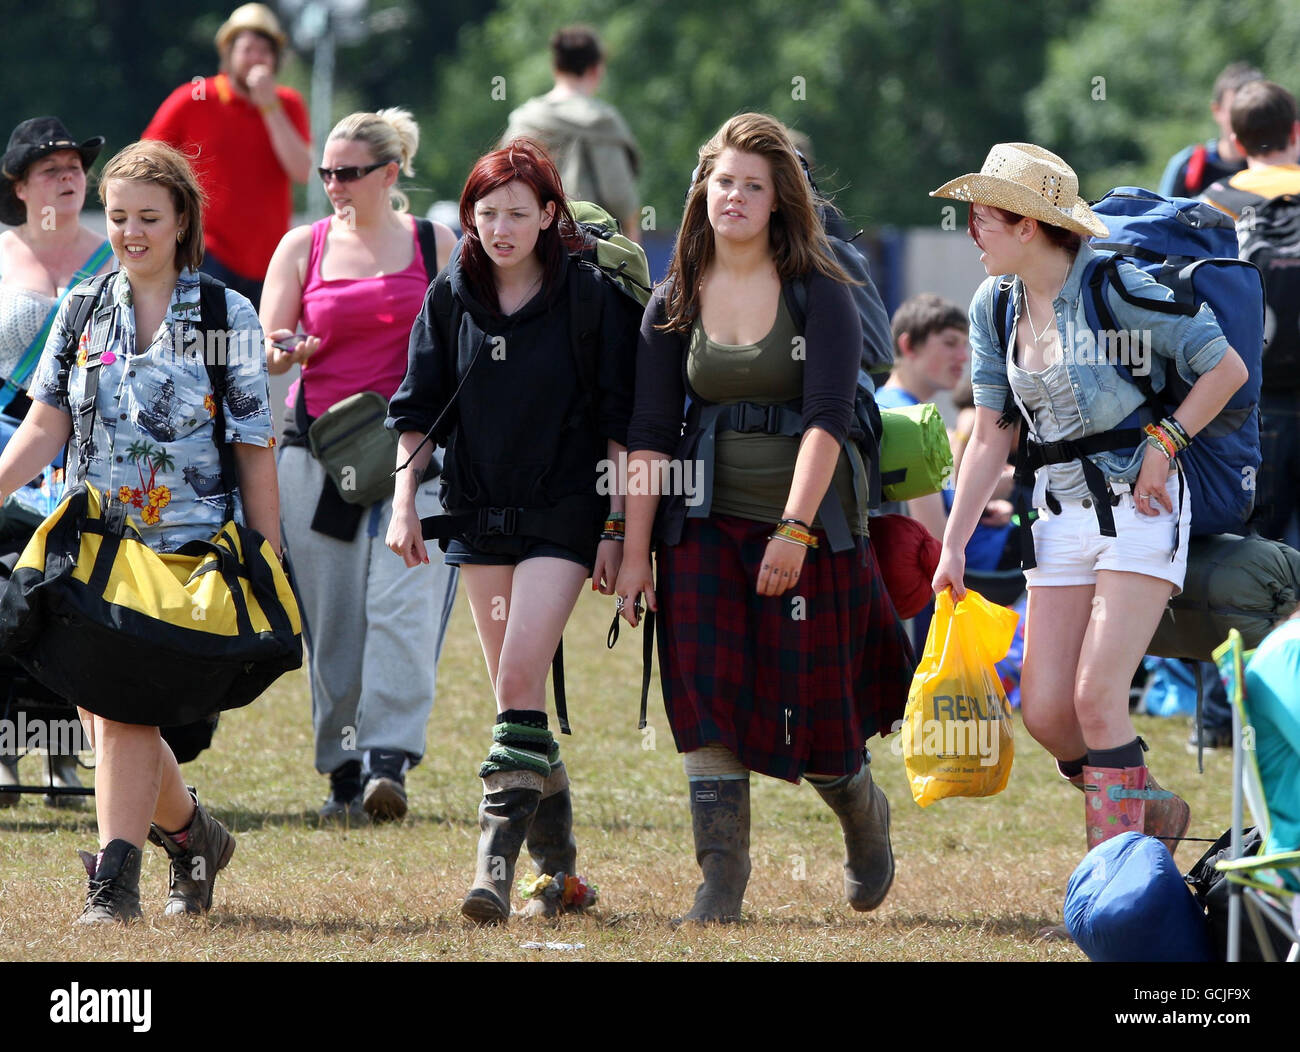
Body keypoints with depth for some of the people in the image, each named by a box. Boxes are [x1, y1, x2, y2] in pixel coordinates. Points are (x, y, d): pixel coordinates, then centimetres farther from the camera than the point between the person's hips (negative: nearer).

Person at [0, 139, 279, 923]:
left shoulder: (228, 316, 0)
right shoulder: (83, 313, 10)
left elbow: (256, 451, 1)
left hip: (187, 548, -4)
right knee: (103, 712, 3)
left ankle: (115, 878, -15)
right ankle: (192, 834, 28)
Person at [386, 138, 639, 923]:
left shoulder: (591, 297, -6)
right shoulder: (452, 297, 4)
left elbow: (619, 421, -4)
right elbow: (419, 408, 11)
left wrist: (616, 527, -7)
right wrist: (404, 503, 1)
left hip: (563, 513, -5)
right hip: (480, 512, 5)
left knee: (520, 679, -17)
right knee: (516, 688, 8)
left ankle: (497, 859, -20)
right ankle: (558, 864, 18)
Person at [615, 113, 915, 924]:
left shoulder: (821, 294, -6)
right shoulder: (676, 301, 5)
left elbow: (827, 417, -15)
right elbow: (651, 433, 3)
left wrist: (794, 530, -25)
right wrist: (635, 551, -2)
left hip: (813, 528, -3)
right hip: (707, 527, 3)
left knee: (814, 714, 2)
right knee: (708, 703, -10)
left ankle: (866, 820, 34)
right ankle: (721, 878, -8)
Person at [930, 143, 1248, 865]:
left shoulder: (1113, 288, -12)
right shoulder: (995, 306, 7)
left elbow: (1226, 369, -8)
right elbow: (989, 436, 11)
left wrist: (1162, 443, -15)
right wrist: (954, 544, 7)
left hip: (1138, 506, -7)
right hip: (1060, 509, 7)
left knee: (1096, 697, -16)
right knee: (1044, 713, -1)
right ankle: (1153, 810, 24)